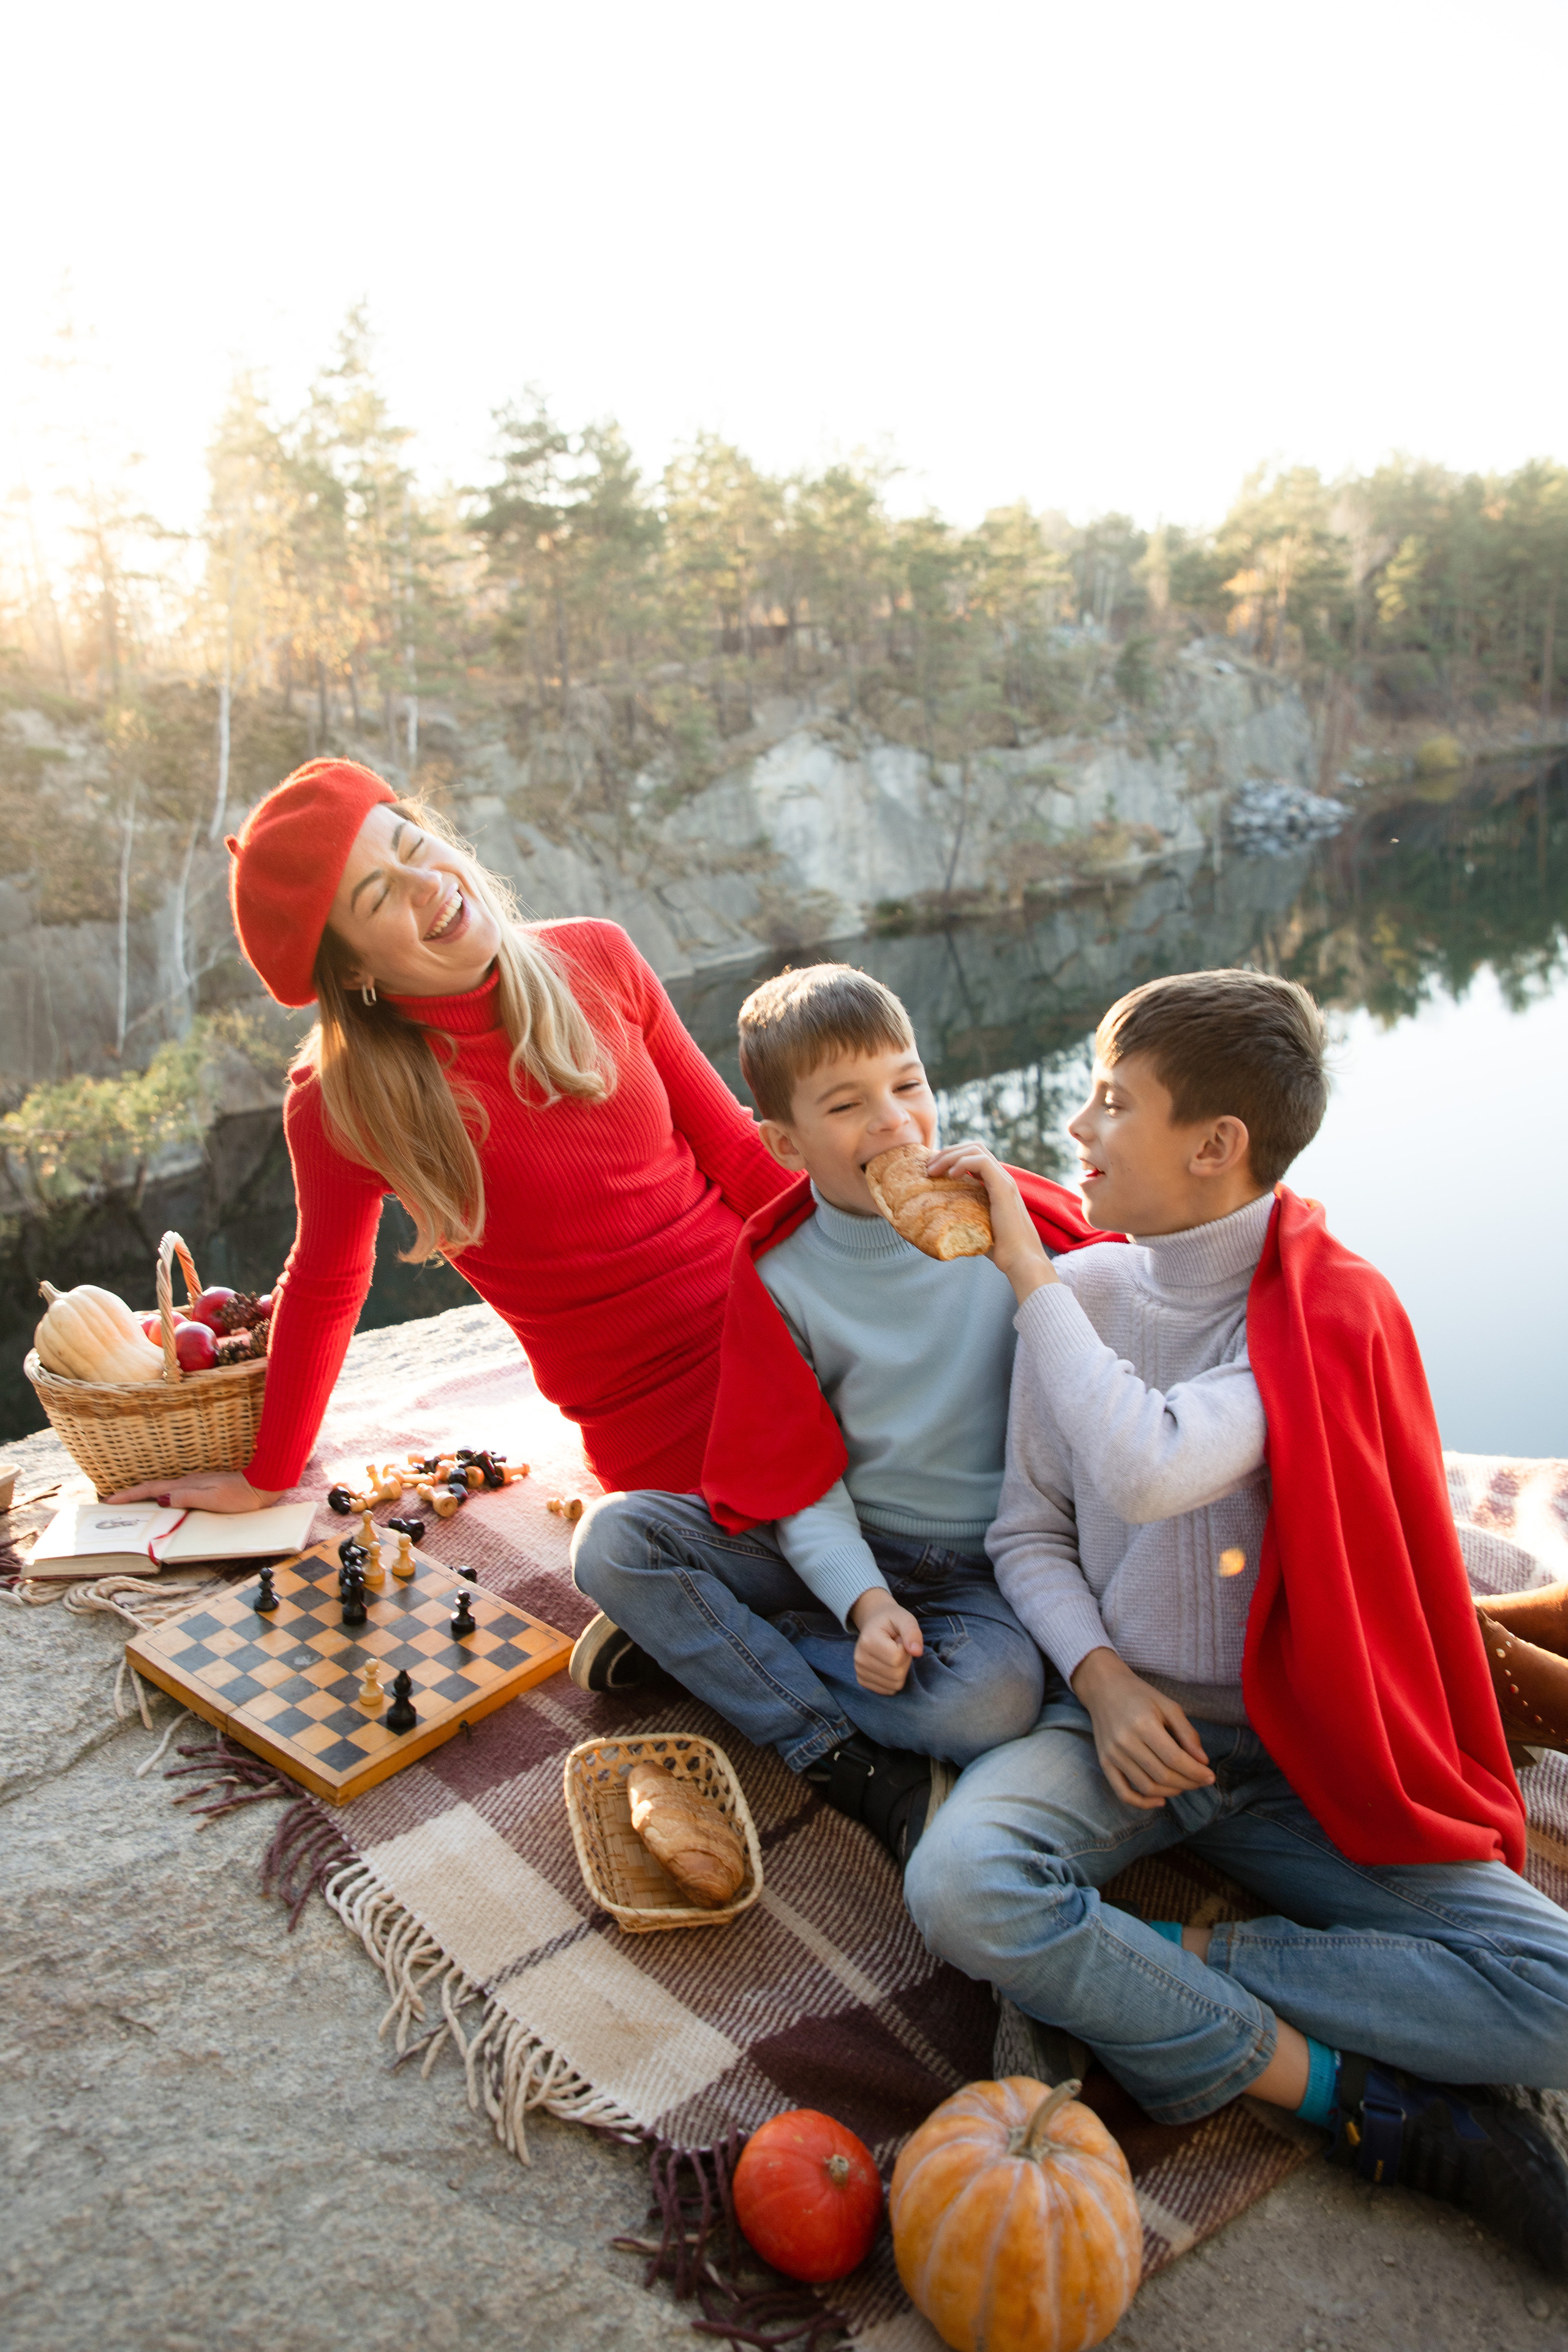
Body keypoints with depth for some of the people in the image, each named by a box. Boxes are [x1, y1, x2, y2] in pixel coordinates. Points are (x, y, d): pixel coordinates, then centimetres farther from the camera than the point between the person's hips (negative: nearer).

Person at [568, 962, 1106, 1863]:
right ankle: (851, 1764, -16)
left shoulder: (1023, 1224, -10)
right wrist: (865, 1601, -22)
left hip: (978, 1570, -1)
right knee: (612, 1538, -17)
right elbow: (796, 1477, -6)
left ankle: (695, 1640, -13)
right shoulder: (777, 1270, -7)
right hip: (834, 1547, 2)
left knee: (994, 1697, -34)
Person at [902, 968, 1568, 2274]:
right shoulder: (1080, 1294, 0)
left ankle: (1135, 1970, -14)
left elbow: (1144, 1474, -29)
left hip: (1294, 1749, -1)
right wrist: (1103, 1681, -11)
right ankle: (1354, 2098, -14)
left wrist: (1030, 1274, -19)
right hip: (1122, 1716, 2)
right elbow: (1030, 1533, 7)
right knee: (959, 1885, -29)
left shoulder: (1337, 1312, -12)